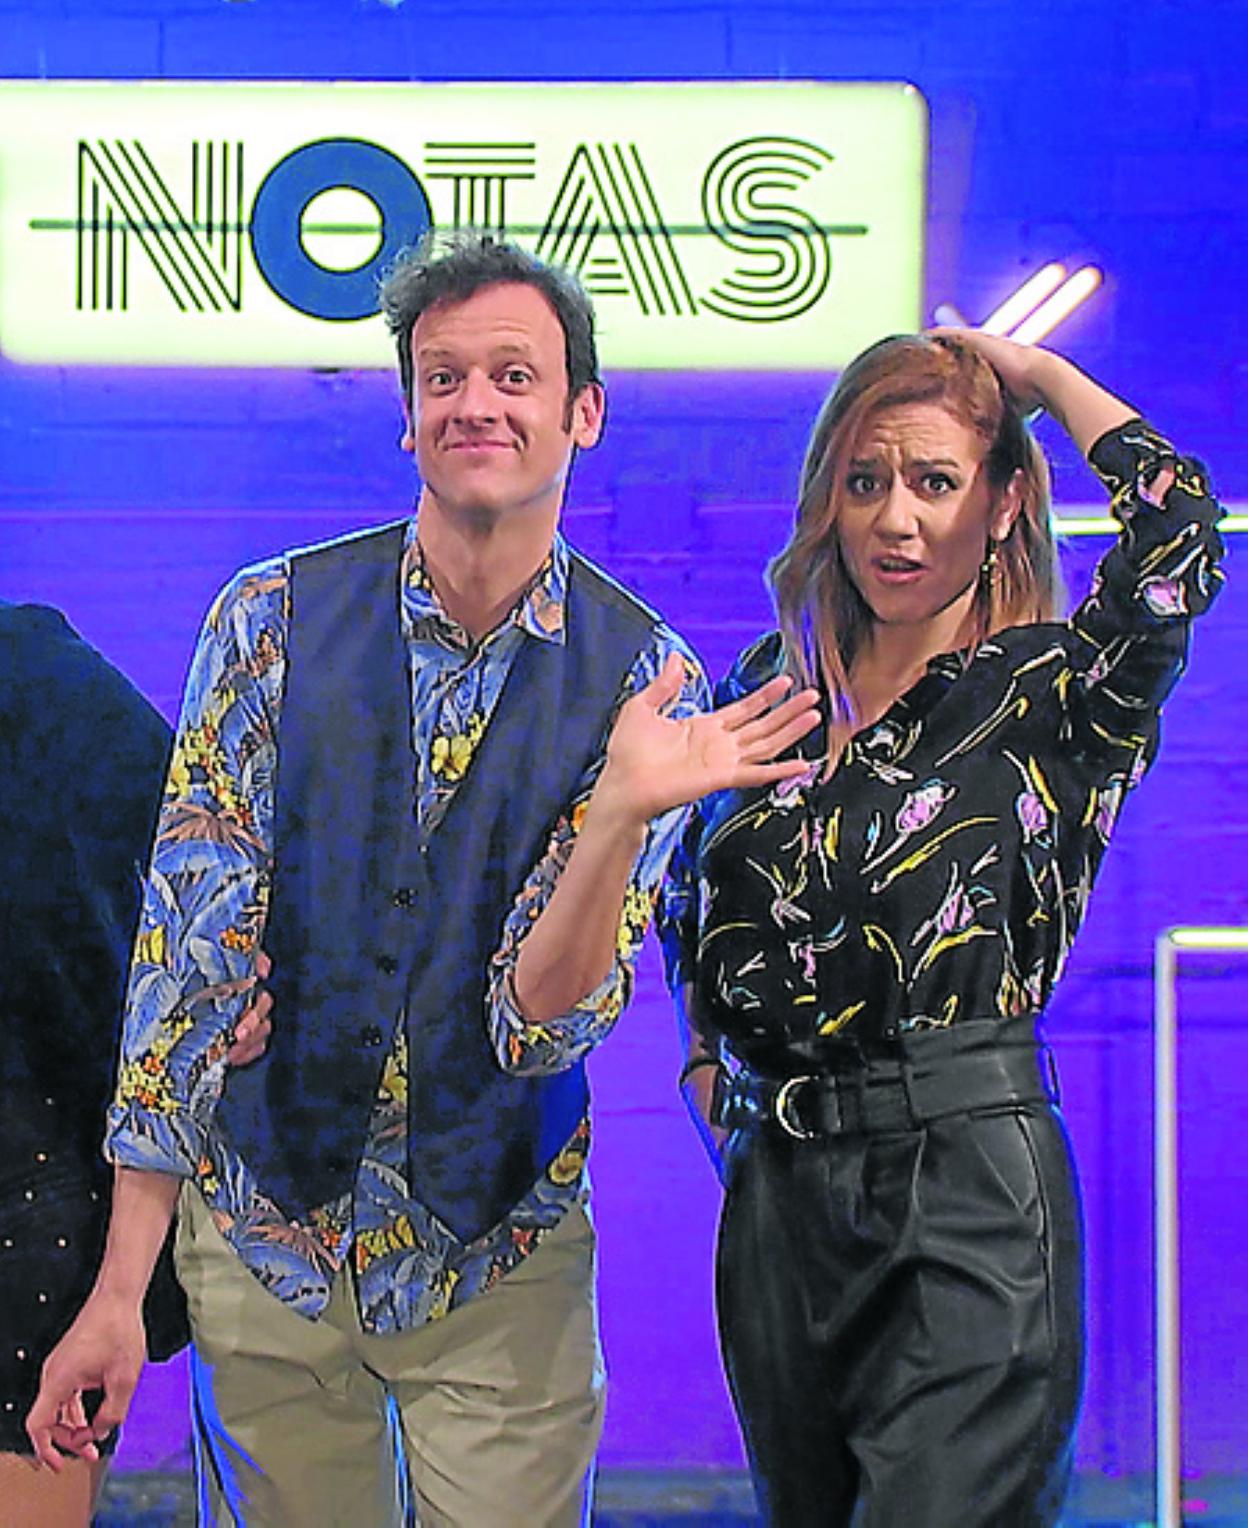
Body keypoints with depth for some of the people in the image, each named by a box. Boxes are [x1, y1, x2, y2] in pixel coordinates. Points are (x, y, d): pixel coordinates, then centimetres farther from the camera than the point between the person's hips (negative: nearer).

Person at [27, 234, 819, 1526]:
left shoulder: (646, 679, -7)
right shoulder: (274, 620, -7)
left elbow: (540, 1019, -14)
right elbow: (190, 944, -8)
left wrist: (625, 812, -32)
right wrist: (121, 1284, -10)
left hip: (502, 1272, 0)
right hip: (262, 1238, 1)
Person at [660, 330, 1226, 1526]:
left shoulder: (1044, 692, -4)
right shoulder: (768, 688, 10)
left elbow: (1176, 530, -24)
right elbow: (687, 886, 27)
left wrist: (1036, 373, -9)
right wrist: (703, 1055, 14)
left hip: (968, 1185, -5)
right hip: (775, 1190, 5)